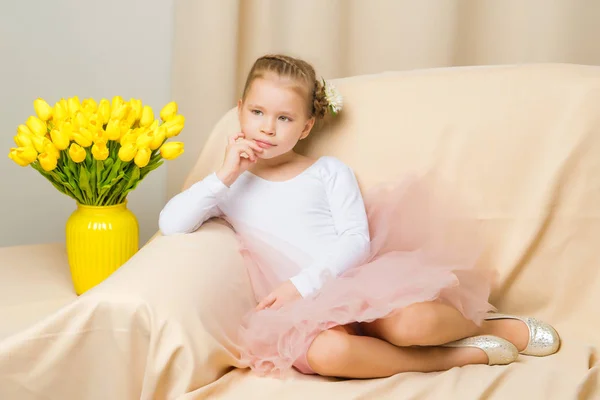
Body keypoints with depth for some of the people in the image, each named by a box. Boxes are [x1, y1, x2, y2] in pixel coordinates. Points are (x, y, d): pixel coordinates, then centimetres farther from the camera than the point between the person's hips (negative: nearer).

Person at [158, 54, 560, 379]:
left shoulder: (329, 171, 13)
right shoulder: (231, 185, 16)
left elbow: (356, 241, 0)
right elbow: (170, 224, 2)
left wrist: (301, 283, -13)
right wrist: (225, 175, -3)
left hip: (359, 281, 0)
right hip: (308, 308, 0)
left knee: (413, 322, -34)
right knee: (326, 352, -37)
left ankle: (494, 324, -1)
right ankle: (462, 355, -20)